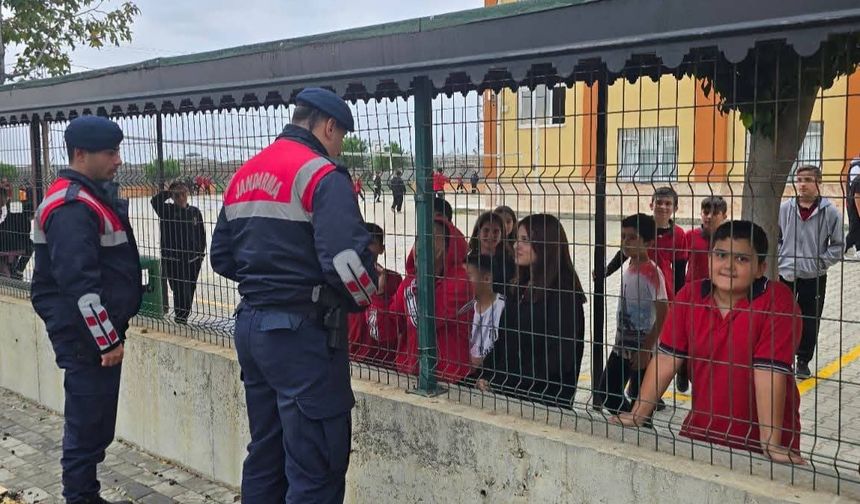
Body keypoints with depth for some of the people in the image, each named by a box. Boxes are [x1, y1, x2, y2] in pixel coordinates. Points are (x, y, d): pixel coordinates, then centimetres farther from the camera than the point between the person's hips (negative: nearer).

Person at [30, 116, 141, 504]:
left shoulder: (89, 197, 15)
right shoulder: (72, 207, -18)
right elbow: (80, 284, -24)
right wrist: (107, 340, -20)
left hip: (97, 334, 10)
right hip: (88, 340, -10)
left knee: (95, 424, 18)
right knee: (88, 427, -1)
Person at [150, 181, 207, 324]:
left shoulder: (195, 212, 6)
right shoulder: (168, 211, -2)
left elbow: (201, 234, 12)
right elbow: (155, 201, -22)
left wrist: (201, 252, 8)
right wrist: (170, 192, -22)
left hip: (192, 259, 4)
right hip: (173, 260, -4)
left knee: (190, 290, 10)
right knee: (181, 290, -7)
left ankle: (183, 318, 23)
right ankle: (181, 317, 4)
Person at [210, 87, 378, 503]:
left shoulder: (245, 174, 13)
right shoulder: (321, 174, -13)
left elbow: (221, 257, 17)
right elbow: (346, 260, -25)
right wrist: (364, 298, -6)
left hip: (250, 326, 9)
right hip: (303, 333, -9)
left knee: (265, 453, 20)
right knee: (316, 468, -1)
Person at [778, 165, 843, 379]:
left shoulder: (830, 212, -9)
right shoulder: (783, 209, -5)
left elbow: (837, 246, -2)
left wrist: (820, 263, -12)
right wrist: (775, 264, -3)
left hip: (814, 279, -1)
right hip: (785, 275, 1)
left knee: (810, 322, 11)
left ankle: (803, 361, 28)